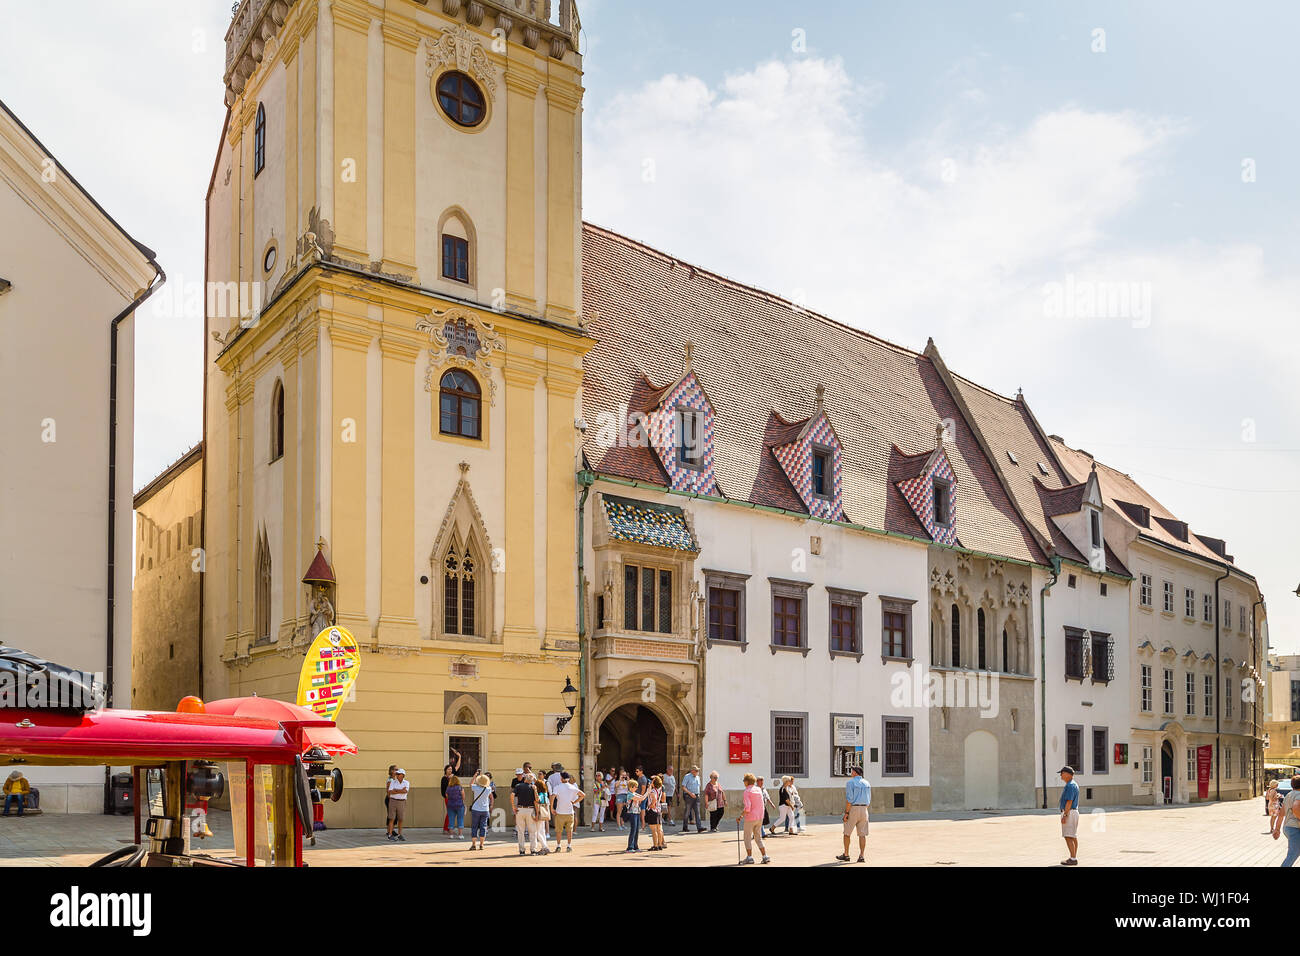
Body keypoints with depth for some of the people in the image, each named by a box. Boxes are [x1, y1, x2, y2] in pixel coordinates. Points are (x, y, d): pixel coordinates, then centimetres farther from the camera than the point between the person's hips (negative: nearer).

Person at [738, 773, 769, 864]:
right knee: (758, 838, 14)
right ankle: (765, 856, 5)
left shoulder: (747, 791, -12)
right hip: (759, 817, 6)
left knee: (747, 838, 7)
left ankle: (749, 857, 5)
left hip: (750, 818, -6)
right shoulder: (759, 790, 8)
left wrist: (740, 816, -10)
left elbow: (747, 808, -20)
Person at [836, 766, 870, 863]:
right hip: (864, 809, 5)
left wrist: (846, 813, -13)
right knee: (862, 834, 4)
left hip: (853, 809, -5)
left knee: (847, 833, 9)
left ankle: (846, 855, 13)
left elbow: (849, 799, -15)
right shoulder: (867, 783, 11)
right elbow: (868, 800, 13)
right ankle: (862, 856, -1)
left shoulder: (850, 783, -8)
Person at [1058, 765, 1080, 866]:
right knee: (1073, 837, 11)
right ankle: (1074, 858, 13)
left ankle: (1073, 859, -12)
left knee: (1068, 837, -10)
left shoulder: (1070, 786, -18)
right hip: (1074, 812, 11)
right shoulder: (1074, 785, 16)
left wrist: (1065, 815, -23)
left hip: (1069, 812, -11)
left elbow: (1069, 802, -23)